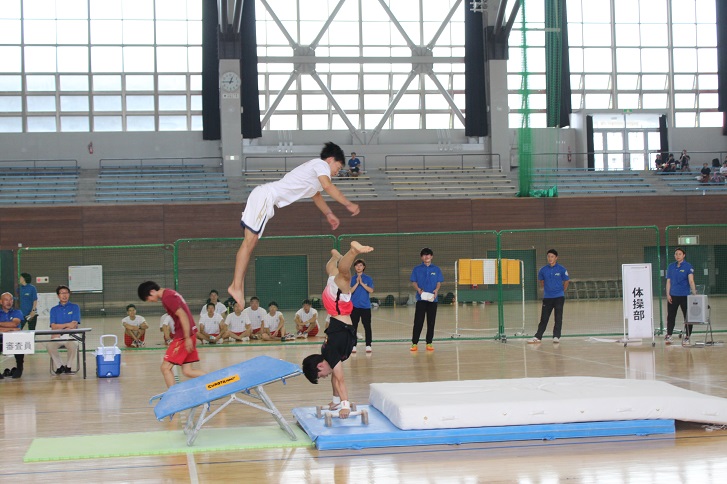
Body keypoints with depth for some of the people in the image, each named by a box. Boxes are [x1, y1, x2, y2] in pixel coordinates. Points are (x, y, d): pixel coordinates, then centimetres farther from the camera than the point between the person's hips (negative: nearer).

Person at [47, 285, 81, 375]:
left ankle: (68, 366, -6)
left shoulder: (74, 307, 9)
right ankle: (59, 365, -6)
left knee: (73, 345, -36)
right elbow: (53, 326, 3)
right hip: (57, 337, 2)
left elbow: (74, 325, -2)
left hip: (70, 335, -2)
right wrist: (67, 325, -8)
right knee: (49, 346, -32)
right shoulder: (54, 309, 15)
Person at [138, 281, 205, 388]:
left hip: (183, 336, -10)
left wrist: (187, 338, -21)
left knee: (165, 367, -6)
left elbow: (183, 316, -20)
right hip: (185, 335, 10)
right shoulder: (169, 293, 16)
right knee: (187, 371, 10)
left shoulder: (167, 297, -14)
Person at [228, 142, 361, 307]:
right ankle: (236, 286, -20)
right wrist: (349, 205, -17)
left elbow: (316, 195, 46)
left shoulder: (314, 169, 28)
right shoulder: (321, 164, -2)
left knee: (250, 242, 4)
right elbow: (328, 186, -21)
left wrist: (329, 214, 48)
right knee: (249, 241, -15)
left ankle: (237, 286, 2)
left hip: (265, 198, 10)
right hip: (265, 196, -10)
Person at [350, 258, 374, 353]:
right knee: (354, 327, 3)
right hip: (354, 306, 1)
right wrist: (357, 283, -13)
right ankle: (353, 346, 8)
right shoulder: (352, 279, 6)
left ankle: (368, 345, 4)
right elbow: (350, 291, -5)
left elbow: (371, 290, -7)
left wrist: (362, 283, -13)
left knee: (367, 326, -1)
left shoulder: (368, 278, 4)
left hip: (366, 306, -1)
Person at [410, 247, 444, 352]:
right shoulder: (417, 269, 5)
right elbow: (414, 282, 3)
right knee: (418, 322, -4)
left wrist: (436, 290, -14)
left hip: (432, 299, 2)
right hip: (421, 299, -1)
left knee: (431, 322, 5)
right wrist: (418, 289, -17)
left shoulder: (436, 269, 7)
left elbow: (439, 282, 7)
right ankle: (414, 343, -1)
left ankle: (429, 343, 12)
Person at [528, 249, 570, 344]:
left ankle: (556, 336, 8)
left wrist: (561, 291, 10)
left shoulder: (562, 269, -6)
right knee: (544, 318, 4)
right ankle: (538, 337, 7)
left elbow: (566, 281, 6)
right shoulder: (543, 270, 1)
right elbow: (541, 281, 17)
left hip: (559, 297, -2)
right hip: (547, 297, 2)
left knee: (558, 318, 2)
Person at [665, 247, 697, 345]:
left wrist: (694, 293, -25)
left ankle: (687, 337, 11)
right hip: (673, 296, 3)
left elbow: (691, 281, -14)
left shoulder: (688, 266, -5)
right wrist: (668, 294, 0)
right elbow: (668, 281, 8)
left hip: (685, 295, -3)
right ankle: (668, 336, 11)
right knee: (671, 316, 5)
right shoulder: (671, 266, 6)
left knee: (688, 316, 3)